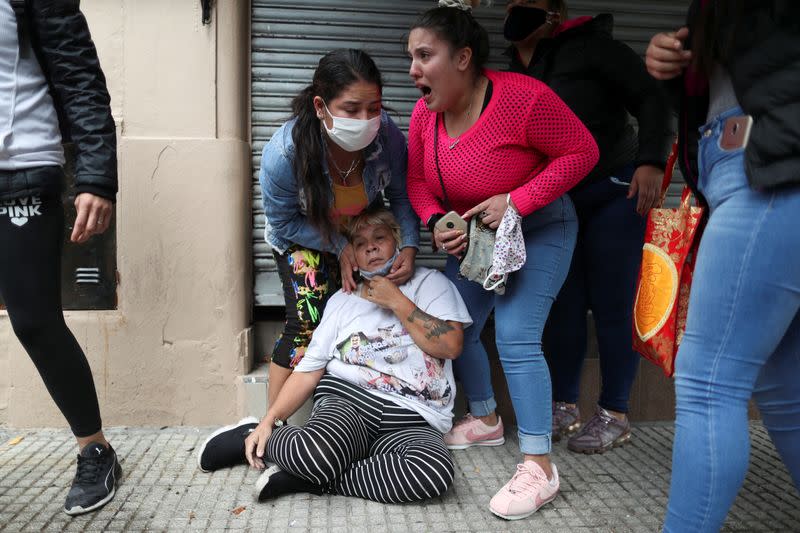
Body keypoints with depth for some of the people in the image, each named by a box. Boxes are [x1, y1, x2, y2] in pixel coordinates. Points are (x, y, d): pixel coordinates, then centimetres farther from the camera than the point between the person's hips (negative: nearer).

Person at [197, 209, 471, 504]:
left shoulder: (429, 282, 12)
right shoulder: (342, 300, 19)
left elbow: (451, 345, -3)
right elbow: (309, 369, 14)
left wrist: (397, 302, -2)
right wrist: (269, 420, 2)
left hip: (412, 422, 0)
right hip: (347, 401, 0)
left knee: (434, 470, -36)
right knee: (318, 454, -37)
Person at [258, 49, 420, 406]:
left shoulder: (388, 137, -30)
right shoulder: (282, 155, -37)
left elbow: (401, 195, -12)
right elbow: (284, 223, -19)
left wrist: (409, 246, -25)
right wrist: (338, 247, -24)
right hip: (301, 237, -3)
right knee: (308, 323, -16)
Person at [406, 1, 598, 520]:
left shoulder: (522, 97, -27)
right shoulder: (425, 112, -8)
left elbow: (582, 150, -20)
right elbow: (418, 181, 2)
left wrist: (516, 200, -28)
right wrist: (437, 224, -19)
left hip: (538, 229, -7)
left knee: (517, 337, -17)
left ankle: (539, 467, -7)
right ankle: (486, 420, 31)